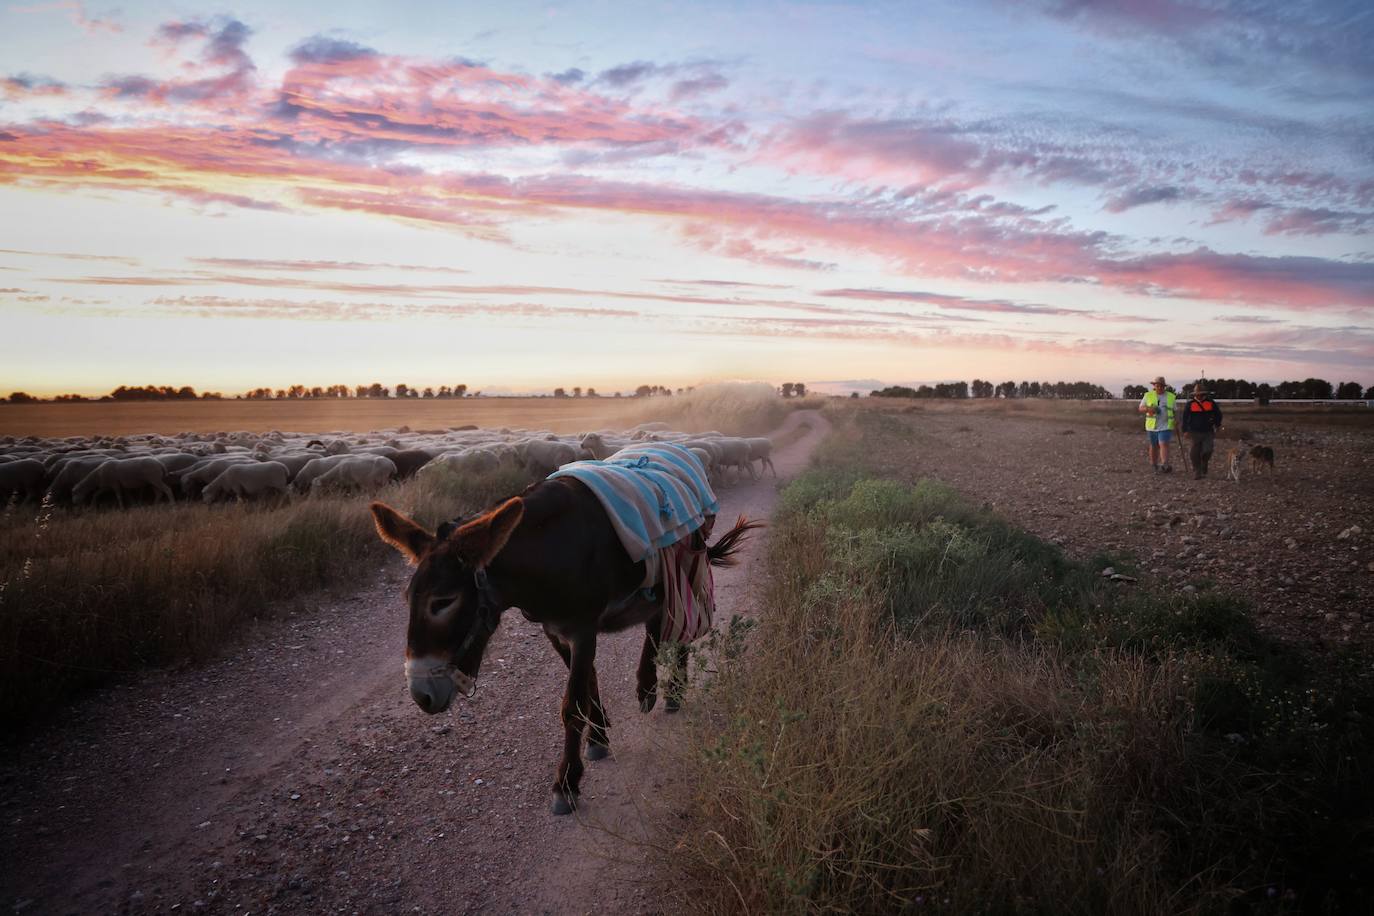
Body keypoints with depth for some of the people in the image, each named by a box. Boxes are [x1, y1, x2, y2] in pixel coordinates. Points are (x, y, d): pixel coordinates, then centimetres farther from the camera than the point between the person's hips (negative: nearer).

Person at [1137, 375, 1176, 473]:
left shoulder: (1171, 397, 5)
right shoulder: (1148, 395, 5)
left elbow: (1174, 411, 12)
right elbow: (1140, 408, 4)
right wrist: (1148, 409, -17)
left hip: (1165, 426, -1)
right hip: (1152, 426, 1)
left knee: (1163, 444, -16)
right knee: (1154, 446, 11)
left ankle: (1165, 465, -23)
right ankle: (1153, 465, 23)